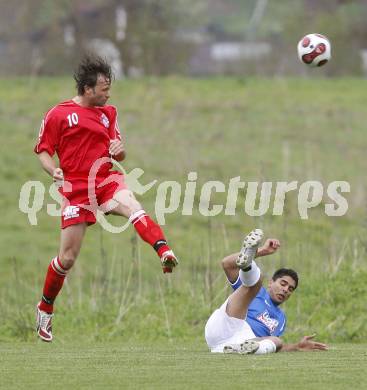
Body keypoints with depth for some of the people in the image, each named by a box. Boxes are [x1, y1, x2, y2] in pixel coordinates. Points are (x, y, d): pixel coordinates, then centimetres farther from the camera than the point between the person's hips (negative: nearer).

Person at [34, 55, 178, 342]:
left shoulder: (108, 113, 13)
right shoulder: (58, 115, -1)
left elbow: (119, 153, 18)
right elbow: (43, 150, 4)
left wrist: (119, 149, -7)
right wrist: (54, 170, -17)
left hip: (107, 181, 3)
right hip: (75, 189, -2)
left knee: (133, 207, -33)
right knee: (67, 258, 1)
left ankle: (165, 252, -56)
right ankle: (45, 308, 25)